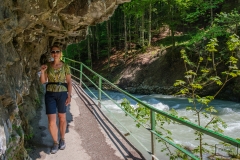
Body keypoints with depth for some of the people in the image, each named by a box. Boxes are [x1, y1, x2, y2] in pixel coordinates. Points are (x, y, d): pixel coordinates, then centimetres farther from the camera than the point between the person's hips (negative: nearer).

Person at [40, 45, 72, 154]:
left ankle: (62, 139, 33)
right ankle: (55, 143, 16)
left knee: (62, 118, 12)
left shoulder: (65, 66, -3)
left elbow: (69, 82, -2)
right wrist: (42, 71, -19)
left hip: (62, 94, -1)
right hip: (50, 95, 1)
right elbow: (42, 81, -1)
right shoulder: (47, 65, 1)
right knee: (51, 121, -4)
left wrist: (69, 96, -10)